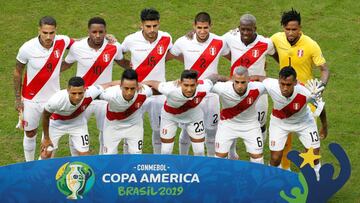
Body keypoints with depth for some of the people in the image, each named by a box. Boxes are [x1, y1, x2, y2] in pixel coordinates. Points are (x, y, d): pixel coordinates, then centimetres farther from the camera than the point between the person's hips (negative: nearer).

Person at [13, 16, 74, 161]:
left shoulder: (62, 42, -16)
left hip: (53, 97, 1)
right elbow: (17, 72, -5)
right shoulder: (27, 48, -21)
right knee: (30, 134, 14)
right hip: (31, 99, -1)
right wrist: (17, 98, -1)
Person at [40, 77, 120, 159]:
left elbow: (109, 85, -21)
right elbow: (45, 116, -18)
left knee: (84, 154, -1)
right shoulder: (56, 100, -40)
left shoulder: (89, 93, -39)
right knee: (46, 154, 0)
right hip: (56, 123, -1)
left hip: (77, 122, 2)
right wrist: (46, 138, -7)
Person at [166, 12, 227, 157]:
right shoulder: (184, 42, -10)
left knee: (211, 130, 9)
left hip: (211, 94, 0)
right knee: (187, 130, 9)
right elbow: (165, 57, 3)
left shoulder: (219, 43, -9)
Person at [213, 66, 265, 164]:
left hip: (250, 124, 1)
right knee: (220, 155, 0)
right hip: (228, 122, -1)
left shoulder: (257, 88, -31)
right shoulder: (223, 89, -33)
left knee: (257, 156, 3)